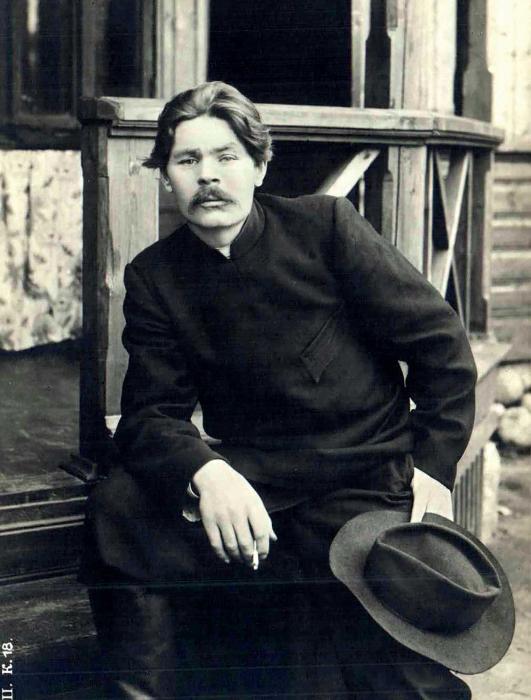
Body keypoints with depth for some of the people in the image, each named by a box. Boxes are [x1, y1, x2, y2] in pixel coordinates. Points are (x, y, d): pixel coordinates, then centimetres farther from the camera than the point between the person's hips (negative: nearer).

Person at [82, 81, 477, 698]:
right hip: (244, 481, 2)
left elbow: (441, 341, 2)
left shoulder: (324, 225, -1)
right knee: (117, 507, -22)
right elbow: (149, 415, -2)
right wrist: (207, 474, -24)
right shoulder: (154, 277, 5)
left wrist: (433, 466, -6)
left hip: (368, 485, -2)